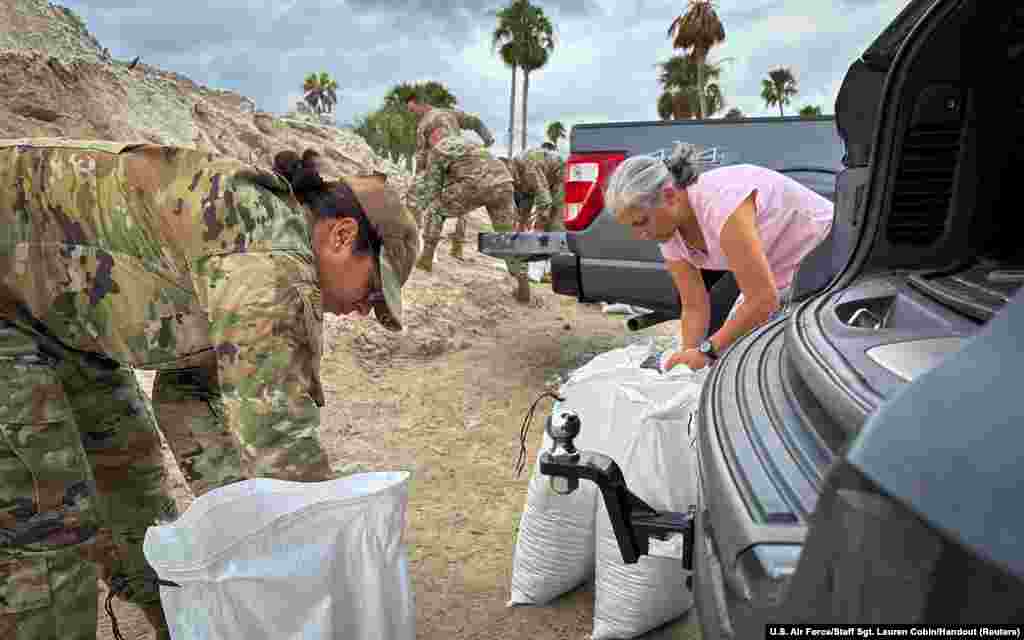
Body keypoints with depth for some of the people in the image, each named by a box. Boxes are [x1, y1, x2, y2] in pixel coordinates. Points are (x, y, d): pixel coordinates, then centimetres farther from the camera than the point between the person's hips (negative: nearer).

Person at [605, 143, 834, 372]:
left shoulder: (720, 202, -35)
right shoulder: (670, 232, -10)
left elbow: (764, 301, -34)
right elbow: (695, 308, -3)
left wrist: (706, 349, -27)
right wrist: (687, 358, -15)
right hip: (777, 278, 8)